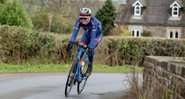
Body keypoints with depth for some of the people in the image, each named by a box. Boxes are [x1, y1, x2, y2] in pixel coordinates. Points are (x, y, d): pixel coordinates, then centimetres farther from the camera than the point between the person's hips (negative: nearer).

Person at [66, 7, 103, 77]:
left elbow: (93, 37, -43)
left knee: (90, 49, -27)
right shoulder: (79, 21, -28)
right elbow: (75, 32, -32)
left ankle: (90, 68, -10)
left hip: (97, 34, -4)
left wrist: (90, 47, -54)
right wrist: (71, 42, -46)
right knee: (79, 49, -12)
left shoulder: (94, 22, -39)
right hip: (87, 33, 4)